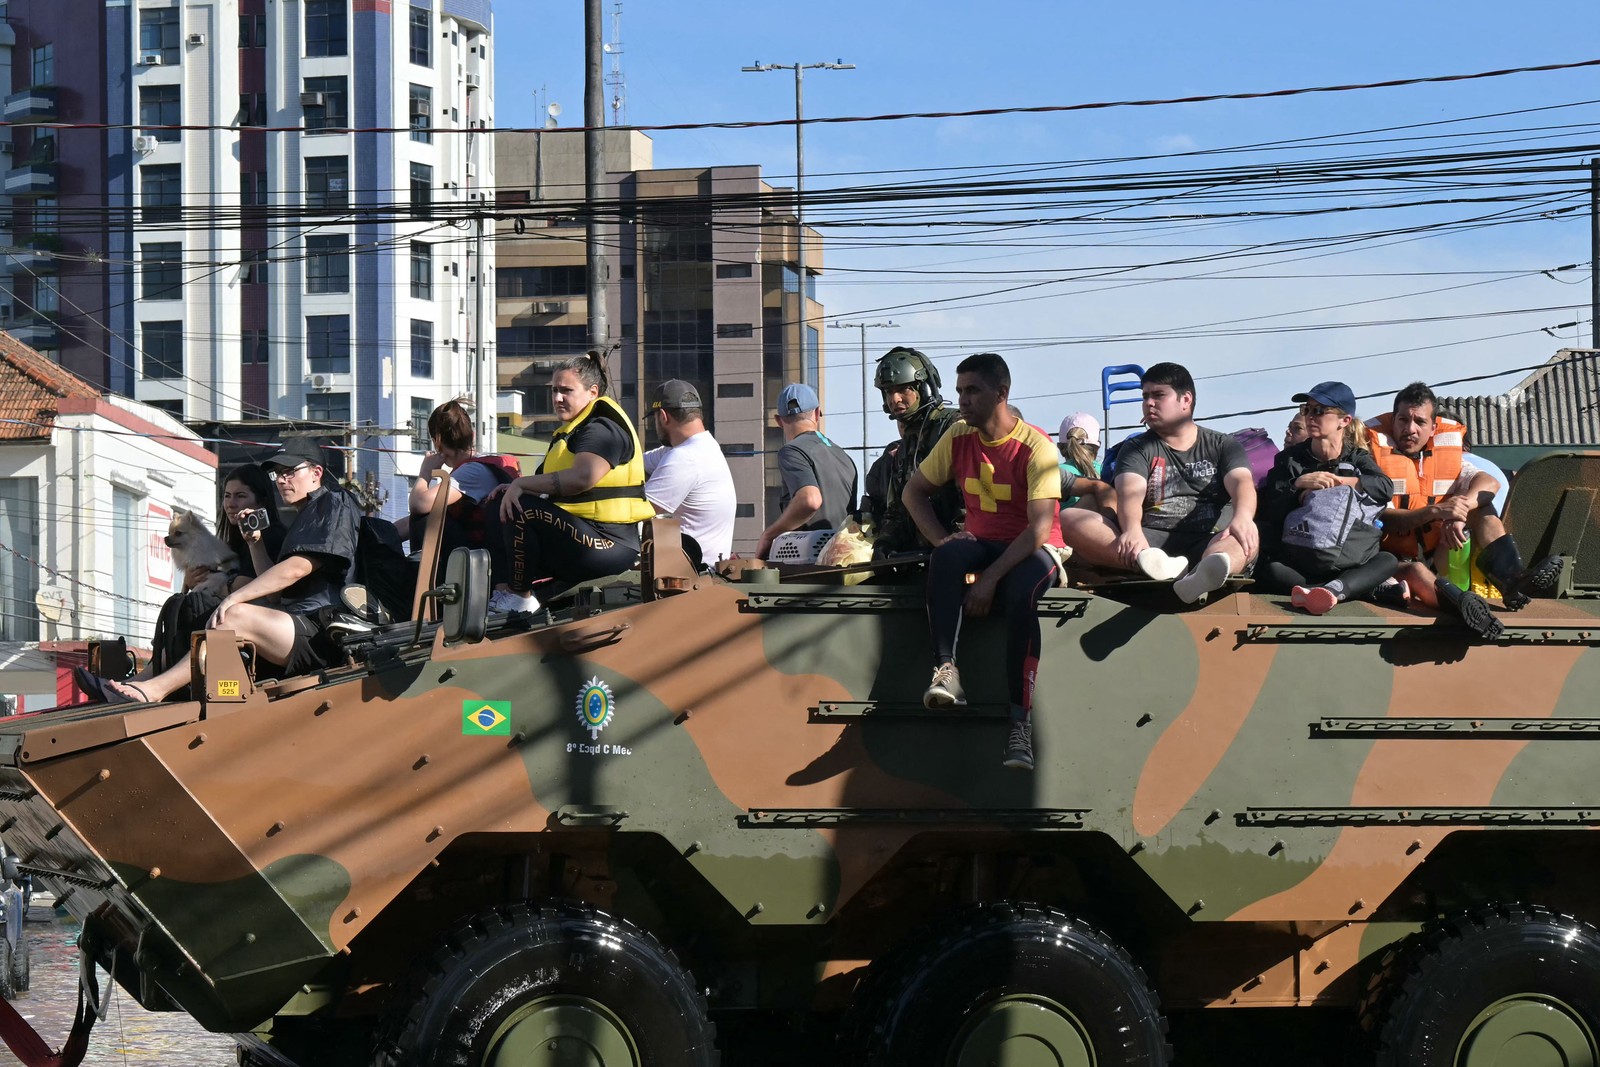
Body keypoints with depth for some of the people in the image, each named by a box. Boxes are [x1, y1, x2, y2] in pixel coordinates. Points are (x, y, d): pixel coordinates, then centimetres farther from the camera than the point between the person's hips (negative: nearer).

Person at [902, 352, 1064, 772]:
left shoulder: (1036, 448, -13)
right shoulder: (958, 438, 3)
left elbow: (1039, 528, -20)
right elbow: (914, 492, 14)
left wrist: (991, 578, -27)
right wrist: (941, 540, -4)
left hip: (1032, 550, -4)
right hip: (981, 544, 4)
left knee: (1020, 594, -37)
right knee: (946, 557, -31)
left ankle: (1020, 724, -37)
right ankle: (946, 670, -41)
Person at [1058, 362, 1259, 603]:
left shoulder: (1222, 446, 18)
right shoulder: (1137, 448, 18)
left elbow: (1242, 483, -3)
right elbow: (1130, 492, -4)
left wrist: (1243, 517, -30)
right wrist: (1132, 530, -29)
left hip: (1208, 544, -1)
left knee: (1247, 538, -35)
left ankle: (1198, 578, -70)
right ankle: (1158, 564, -49)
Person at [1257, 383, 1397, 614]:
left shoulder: (1358, 458, 10)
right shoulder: (1289, 458, 9)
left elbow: (1385, 487, -12)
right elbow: (1269, 509, -5)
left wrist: (1336, 481, -15)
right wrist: (1298, 484, -20)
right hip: (1299, 558, -1)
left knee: (1389, 561, -28)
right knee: (1269, 571, -33)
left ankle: (1334, 588, -52)